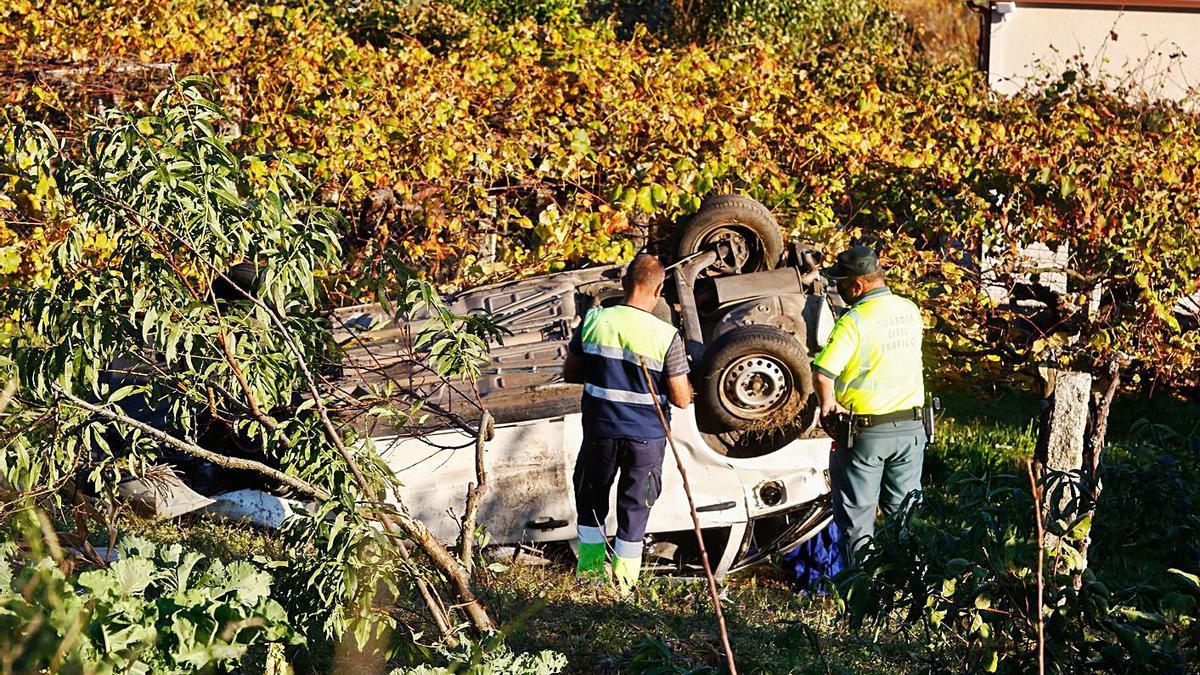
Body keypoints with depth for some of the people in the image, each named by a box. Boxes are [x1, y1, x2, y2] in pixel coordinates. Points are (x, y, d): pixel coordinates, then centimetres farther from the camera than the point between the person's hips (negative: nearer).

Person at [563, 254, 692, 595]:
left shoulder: (594, 321, -9)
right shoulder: (667, 336, -16)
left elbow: (570, 374, 2)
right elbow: (681, 400, -13)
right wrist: (684, 381, 8)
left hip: (600, 429, 2)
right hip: (646, 436, -2)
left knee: (591, 496, 24)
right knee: (635, 505, 14)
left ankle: (589, 566, 32)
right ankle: (623, 578, 24)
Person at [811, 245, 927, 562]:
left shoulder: (853, 321, -20)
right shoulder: (910, 310, 2)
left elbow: (823, 372, -28)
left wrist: (828, 405, -10)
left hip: (864, 431, -6)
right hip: (911, 426, 6)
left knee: (856, 512, 8)